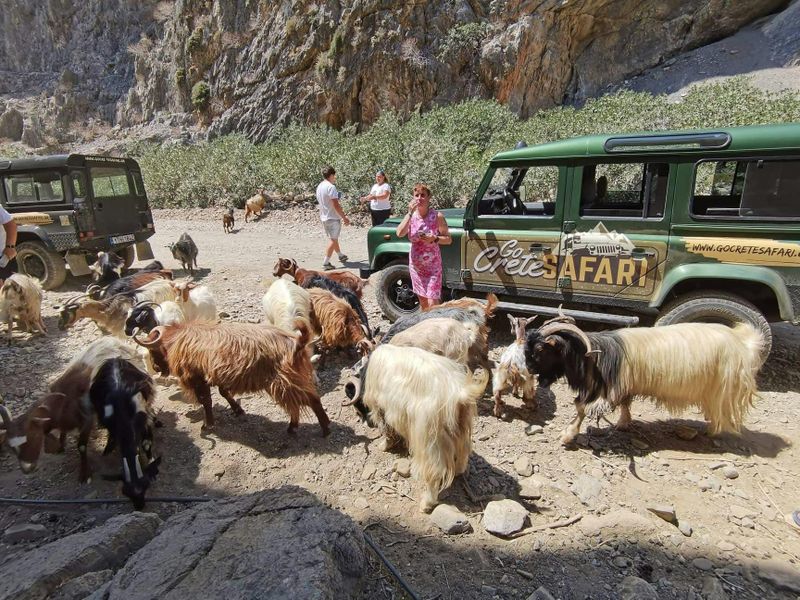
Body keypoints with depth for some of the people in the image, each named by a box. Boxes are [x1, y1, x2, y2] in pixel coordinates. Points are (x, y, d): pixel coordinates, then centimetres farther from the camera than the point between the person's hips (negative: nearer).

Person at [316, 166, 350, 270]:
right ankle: (326, 263, -7)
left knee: (333, 238, 21)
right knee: (333, 240, -4)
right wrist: (344, 217, -17)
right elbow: (336, 205, -23)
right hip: (333, 217, -9)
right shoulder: (331, 187, -19)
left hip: (324, 217, 9)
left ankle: (340, 255, 38)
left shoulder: (319, 186, 10)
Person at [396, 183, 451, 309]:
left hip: (433, 266, -4)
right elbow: (400, 233, -18)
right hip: (416, 265, 4)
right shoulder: (411, 216, -2)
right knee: (422, 302, 16)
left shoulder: (437, 216, -11)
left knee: (432, 304, -8)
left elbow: (448, 240, -7)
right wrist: (410, 213, -22)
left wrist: (434, 239, -25)